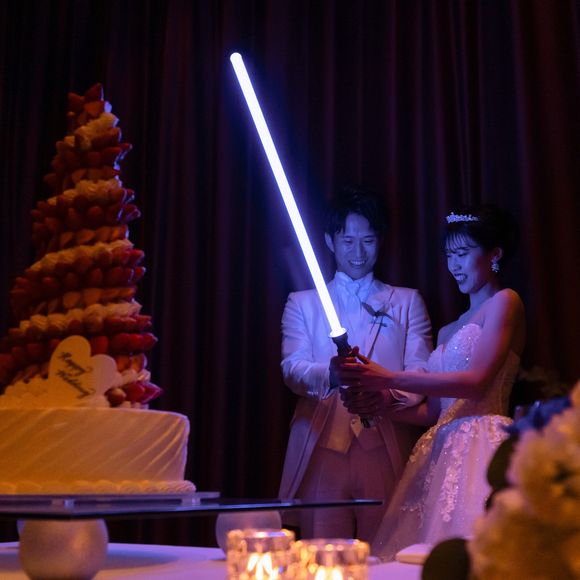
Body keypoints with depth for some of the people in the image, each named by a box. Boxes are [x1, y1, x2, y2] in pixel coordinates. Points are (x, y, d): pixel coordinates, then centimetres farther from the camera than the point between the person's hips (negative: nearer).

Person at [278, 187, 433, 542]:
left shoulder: (407, 302, 17)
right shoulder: (302, 303, 17)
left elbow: (421, 371, 4)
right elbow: (292, 368, 2)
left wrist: (386, 393, -19)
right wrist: (331, 374, -21)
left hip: (387, 452, 0)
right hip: (322, 450, 0)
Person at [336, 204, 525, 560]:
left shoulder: (505, 303, 1)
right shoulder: (448, 331, 24)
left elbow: (476, 381, -12)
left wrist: (389, 379, -14)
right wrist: (377, 406, 5)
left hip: (480, 447, -7)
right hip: (442, 452, 7)